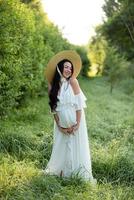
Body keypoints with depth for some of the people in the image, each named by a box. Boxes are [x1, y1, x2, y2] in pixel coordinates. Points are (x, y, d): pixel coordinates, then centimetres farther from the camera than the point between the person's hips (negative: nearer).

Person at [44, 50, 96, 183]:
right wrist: (59, 126, -5)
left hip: (74, 121, -3)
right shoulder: (52, 85, -3)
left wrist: (77, 123, -14)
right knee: (61, 147, 13)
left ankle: (80, 174, 16)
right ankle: (59, 170, 32)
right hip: (61, 123, 3)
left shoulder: (73, 82, -11)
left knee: (76, 146, 4)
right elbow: (53, 108, 0)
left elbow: (79, 104, -12)